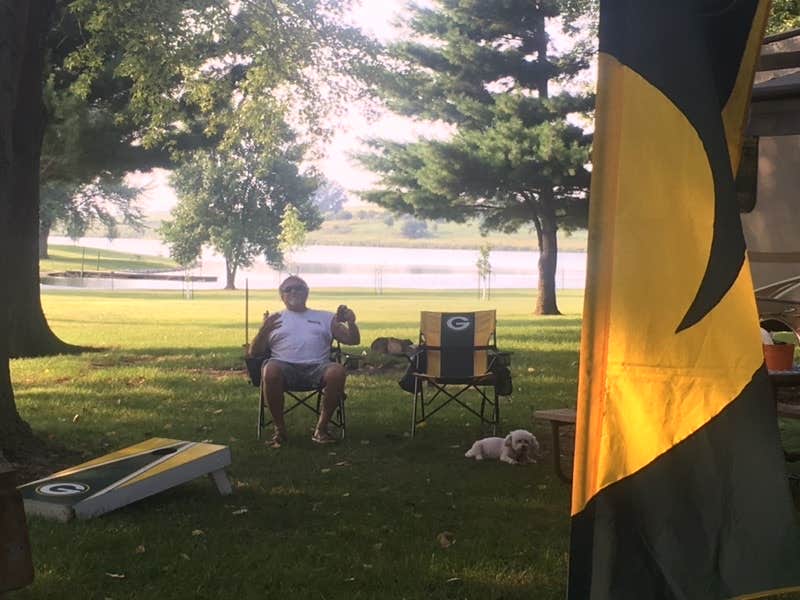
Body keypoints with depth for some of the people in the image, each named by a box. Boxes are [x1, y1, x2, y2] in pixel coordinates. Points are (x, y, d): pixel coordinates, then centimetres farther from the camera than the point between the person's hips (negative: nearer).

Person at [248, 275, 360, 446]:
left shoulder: (325, 317, 24)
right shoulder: (273, 320, 22)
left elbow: (353, 340, 20)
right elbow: (254, 352, 12)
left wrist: (351, 322, -1)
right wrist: (263, 330, -8)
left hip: (317, 367, 1)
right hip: (285, 367, -1)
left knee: (338, 371, -33)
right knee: (270, 370, -36)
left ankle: (321, 428, -19)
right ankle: (279, 428, -19)